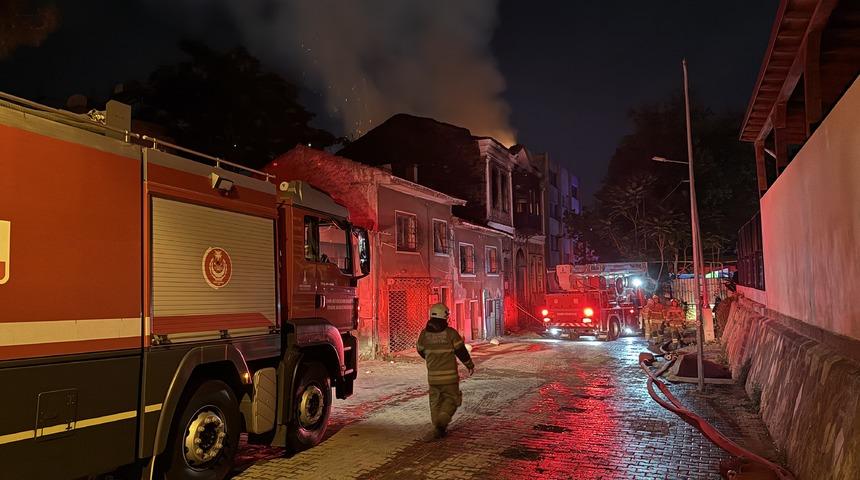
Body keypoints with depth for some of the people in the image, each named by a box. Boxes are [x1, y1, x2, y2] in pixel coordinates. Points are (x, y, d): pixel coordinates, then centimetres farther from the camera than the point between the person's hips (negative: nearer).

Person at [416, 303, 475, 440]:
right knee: (451, 398, 10)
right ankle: (443, 418, -16)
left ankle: (438, 429, 14)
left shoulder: (424, 333, -1)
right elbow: (461, 351, -5)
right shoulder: (450, 333, -10)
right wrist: (470, 365, 13)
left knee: (435, 401, 15)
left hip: (432, 375, 3)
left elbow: (421, 351, 14)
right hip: (449, 374, -3)